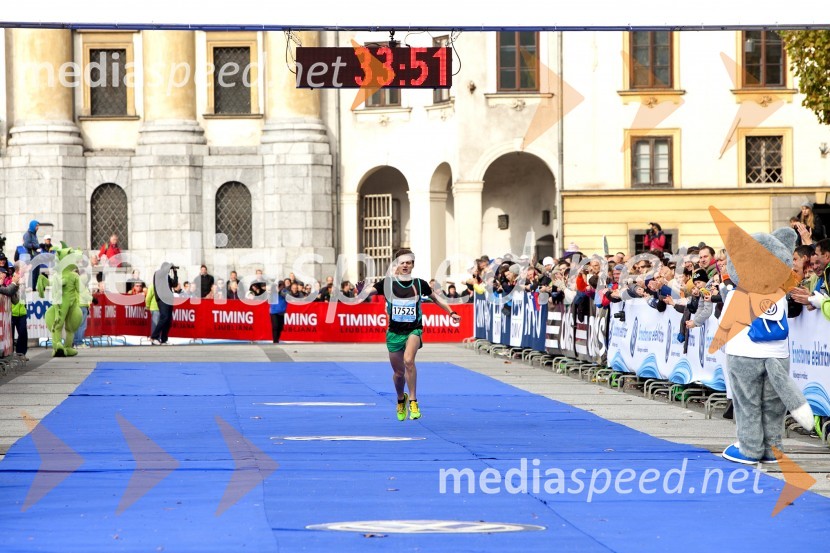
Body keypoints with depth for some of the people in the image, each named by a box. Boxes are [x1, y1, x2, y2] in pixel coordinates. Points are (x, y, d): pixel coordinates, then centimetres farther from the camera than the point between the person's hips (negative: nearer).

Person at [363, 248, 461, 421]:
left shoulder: (419, 284, 0)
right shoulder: (387, 283, -4)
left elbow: (435, 298, 17)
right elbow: (368, 292, -17)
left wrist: (451, 312, 14)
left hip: (414, 330, -1)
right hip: (394, 332, 1)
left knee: (408, 360, -29)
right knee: (398, 372, 12)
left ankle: (413, 401, -19)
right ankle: (401, 400, 43)